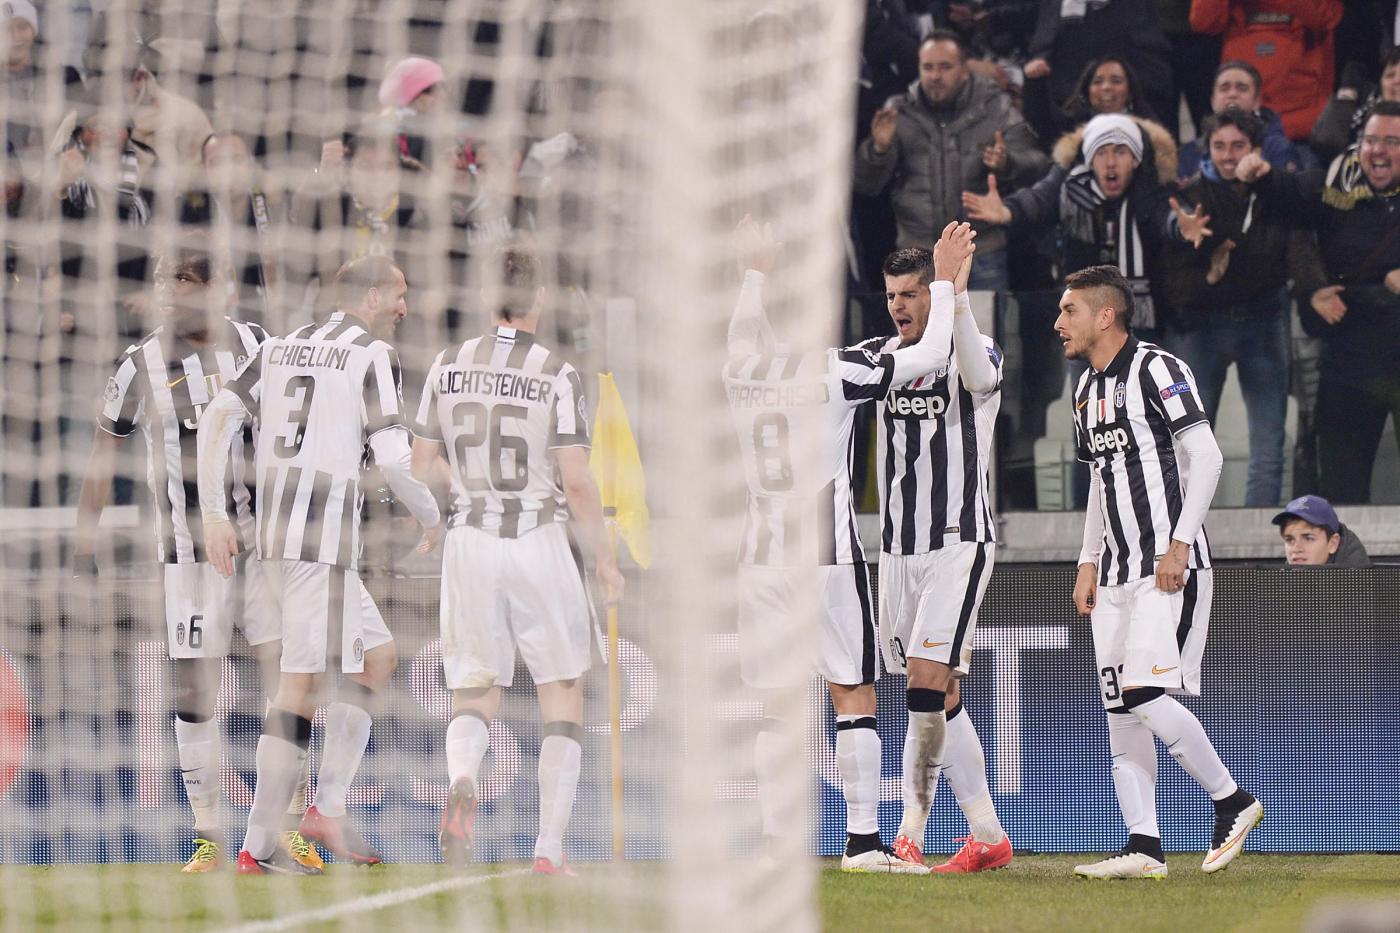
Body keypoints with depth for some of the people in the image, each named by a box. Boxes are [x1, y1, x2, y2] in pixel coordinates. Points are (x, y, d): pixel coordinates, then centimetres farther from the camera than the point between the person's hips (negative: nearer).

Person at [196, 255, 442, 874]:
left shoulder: (280, 348, 16)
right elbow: (392, 457, -11)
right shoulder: (373, 355, -3)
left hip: (273, 532, 8)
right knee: (302, 684, -7)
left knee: (378, 657, 16)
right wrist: (432, 519, 6)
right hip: (326, 536, -8)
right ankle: (258, 845, -9)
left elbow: (216, 420, 8)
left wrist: (213, 514, 7)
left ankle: (329, 807, 8)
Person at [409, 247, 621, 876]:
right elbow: (576, 483, -11)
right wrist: (604, 557, 2)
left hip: (469, 541, 3)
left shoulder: (449, 366, 2)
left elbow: (422, 465, 9)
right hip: (539, 541, -3)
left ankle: (462, 783, -24)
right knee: (563, 698, 10)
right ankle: (549, 849, 5)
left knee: (474, 692, 11)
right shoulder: (557, 375, -9)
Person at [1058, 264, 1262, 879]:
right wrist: (1089, 562, 19)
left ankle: (1231, 801, -1)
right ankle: (1143, 847, 2)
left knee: (1147, 698, -17)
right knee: (1120, 712, 2)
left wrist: (1180, 544, -18)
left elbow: (1205, 457, -13)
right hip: (1118, 573, 9)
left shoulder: (1156, 370, -9)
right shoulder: (1088, 390, 18)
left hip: (1170, 569, -9)